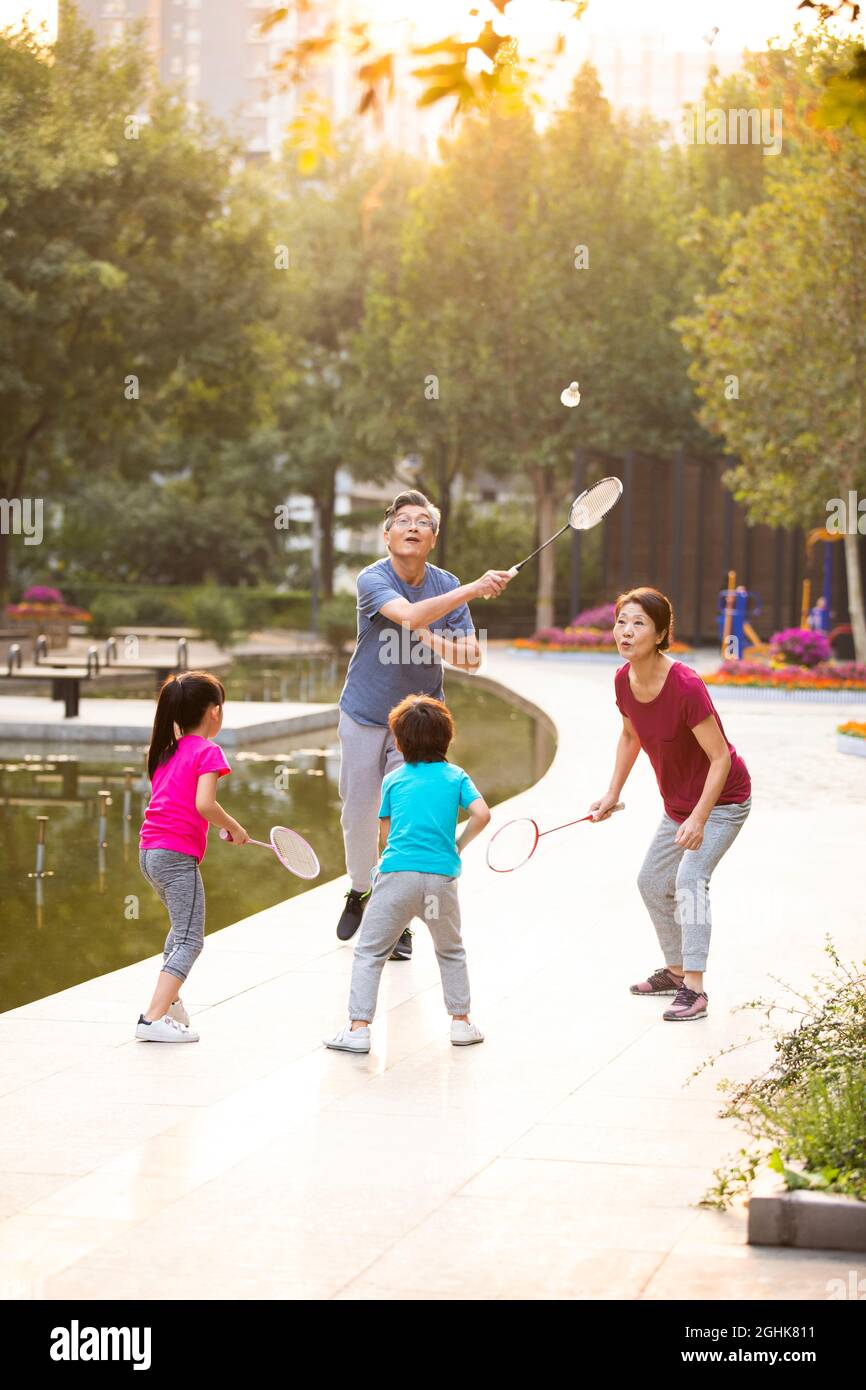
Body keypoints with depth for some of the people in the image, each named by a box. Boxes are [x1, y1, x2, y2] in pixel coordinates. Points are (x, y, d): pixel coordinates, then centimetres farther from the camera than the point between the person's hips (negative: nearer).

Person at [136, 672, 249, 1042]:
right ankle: (154, 1019, -20)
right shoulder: (207, 752, -9)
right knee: (190, 941, -8)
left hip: (149, 853, 9)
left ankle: (169, 999, 36)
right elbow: (204, 804, -20)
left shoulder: (167, 751, 15)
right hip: (178, 855, -9)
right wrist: (235, 829, -7)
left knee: (182, 926, 29)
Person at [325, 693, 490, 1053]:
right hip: (441, 875, 1)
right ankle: (460, 1022, 23)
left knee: (369, 952, 6)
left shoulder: (393, 780, 12)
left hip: (396, 873, -1)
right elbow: (481, 814, -4)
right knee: (451, 951, 22)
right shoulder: (456, 776, 11)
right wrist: (458, 845, 11)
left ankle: (358, 1027, -2)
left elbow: (386, 834, 13)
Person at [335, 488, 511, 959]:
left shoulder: (448, 585, -5)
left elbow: (472, 657, -7)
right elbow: (409, 615, -37)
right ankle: (360, 891, 37)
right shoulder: (372, 580, -16)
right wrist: (474, 589, -44)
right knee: (358, 816, 10)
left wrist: (438, 644, -28)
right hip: (363, 718, -1)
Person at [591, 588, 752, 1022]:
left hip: (722, 799, -8)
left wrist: (698, 819, -36)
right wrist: (613, 793, 8)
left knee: (690, 878, -24)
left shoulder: (686, 687, -33)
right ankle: (675, 970, 35)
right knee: (652, 882, 16)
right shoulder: (624, 681, -10)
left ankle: (694, 990, -21)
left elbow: (720, 759, -29)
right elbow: (630, 735, 10)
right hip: (678, 803, 8)